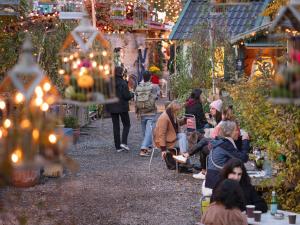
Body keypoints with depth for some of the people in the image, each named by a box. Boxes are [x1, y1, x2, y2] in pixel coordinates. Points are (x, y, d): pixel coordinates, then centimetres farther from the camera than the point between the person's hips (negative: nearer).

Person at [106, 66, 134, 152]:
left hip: (112, 108, 4)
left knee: (115, 126, 9)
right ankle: (124, 142, -6)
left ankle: (118, 146, 9)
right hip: (122, 107, -4)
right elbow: (127, 96, -14)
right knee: (126, 125, 11)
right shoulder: (123, 82, -13)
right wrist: (132, 94, 5)